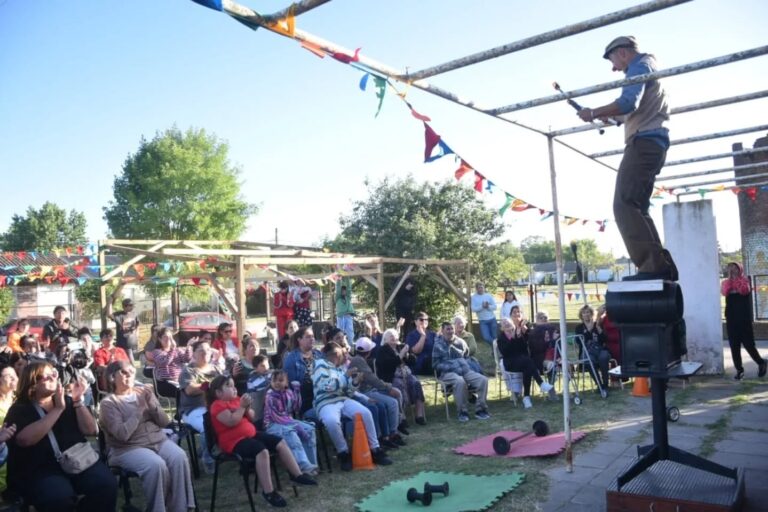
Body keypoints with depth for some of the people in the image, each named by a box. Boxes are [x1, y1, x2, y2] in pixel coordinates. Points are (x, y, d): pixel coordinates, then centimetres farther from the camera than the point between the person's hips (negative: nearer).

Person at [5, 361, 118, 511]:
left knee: (107, 484, -23)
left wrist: (78, 401, -5)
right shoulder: (20, 409, 3)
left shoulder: (67, 400, 14)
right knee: (60, 496, -34)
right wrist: (58, 409, -16)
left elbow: (90, 430, 6)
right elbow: (25, 438, -18)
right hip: (40, 469, -3)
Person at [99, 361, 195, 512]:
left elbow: (165, 422, 6)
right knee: (156, 465, -33)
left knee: (180, 458, -25)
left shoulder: (144, 392, 11)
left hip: (158, 440, 4)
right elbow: (122, 434, -17)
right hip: (128, 448, -4)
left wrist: (151, 404, -10)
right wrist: (140, 409, -15)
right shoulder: (108, 403, -3)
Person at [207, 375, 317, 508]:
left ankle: (297, 474, 7)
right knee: (262, 451, -33)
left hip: (251, 434, 9)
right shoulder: (218, 405, -10)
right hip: (235, 440, -9)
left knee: (280, 442, 0)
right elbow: (231, 422, -25)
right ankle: (268, 492, -27)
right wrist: (242, 406, -21)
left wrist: (247, 408, -3)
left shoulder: (235, 400, 15)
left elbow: (251, 418, 17)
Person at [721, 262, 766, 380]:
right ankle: (739, 370, 9)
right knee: (734, 346, 2)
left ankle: (761, 363, 19)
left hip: (744, 318, -3)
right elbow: (724, 292, -11)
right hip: (731, 319, 3)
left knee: (748, 344, -3)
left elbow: (745, 291, -20)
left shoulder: (745, 280, 1)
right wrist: (730, 278, -11)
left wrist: (736, 279, -11)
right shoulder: (726, 282, 10)